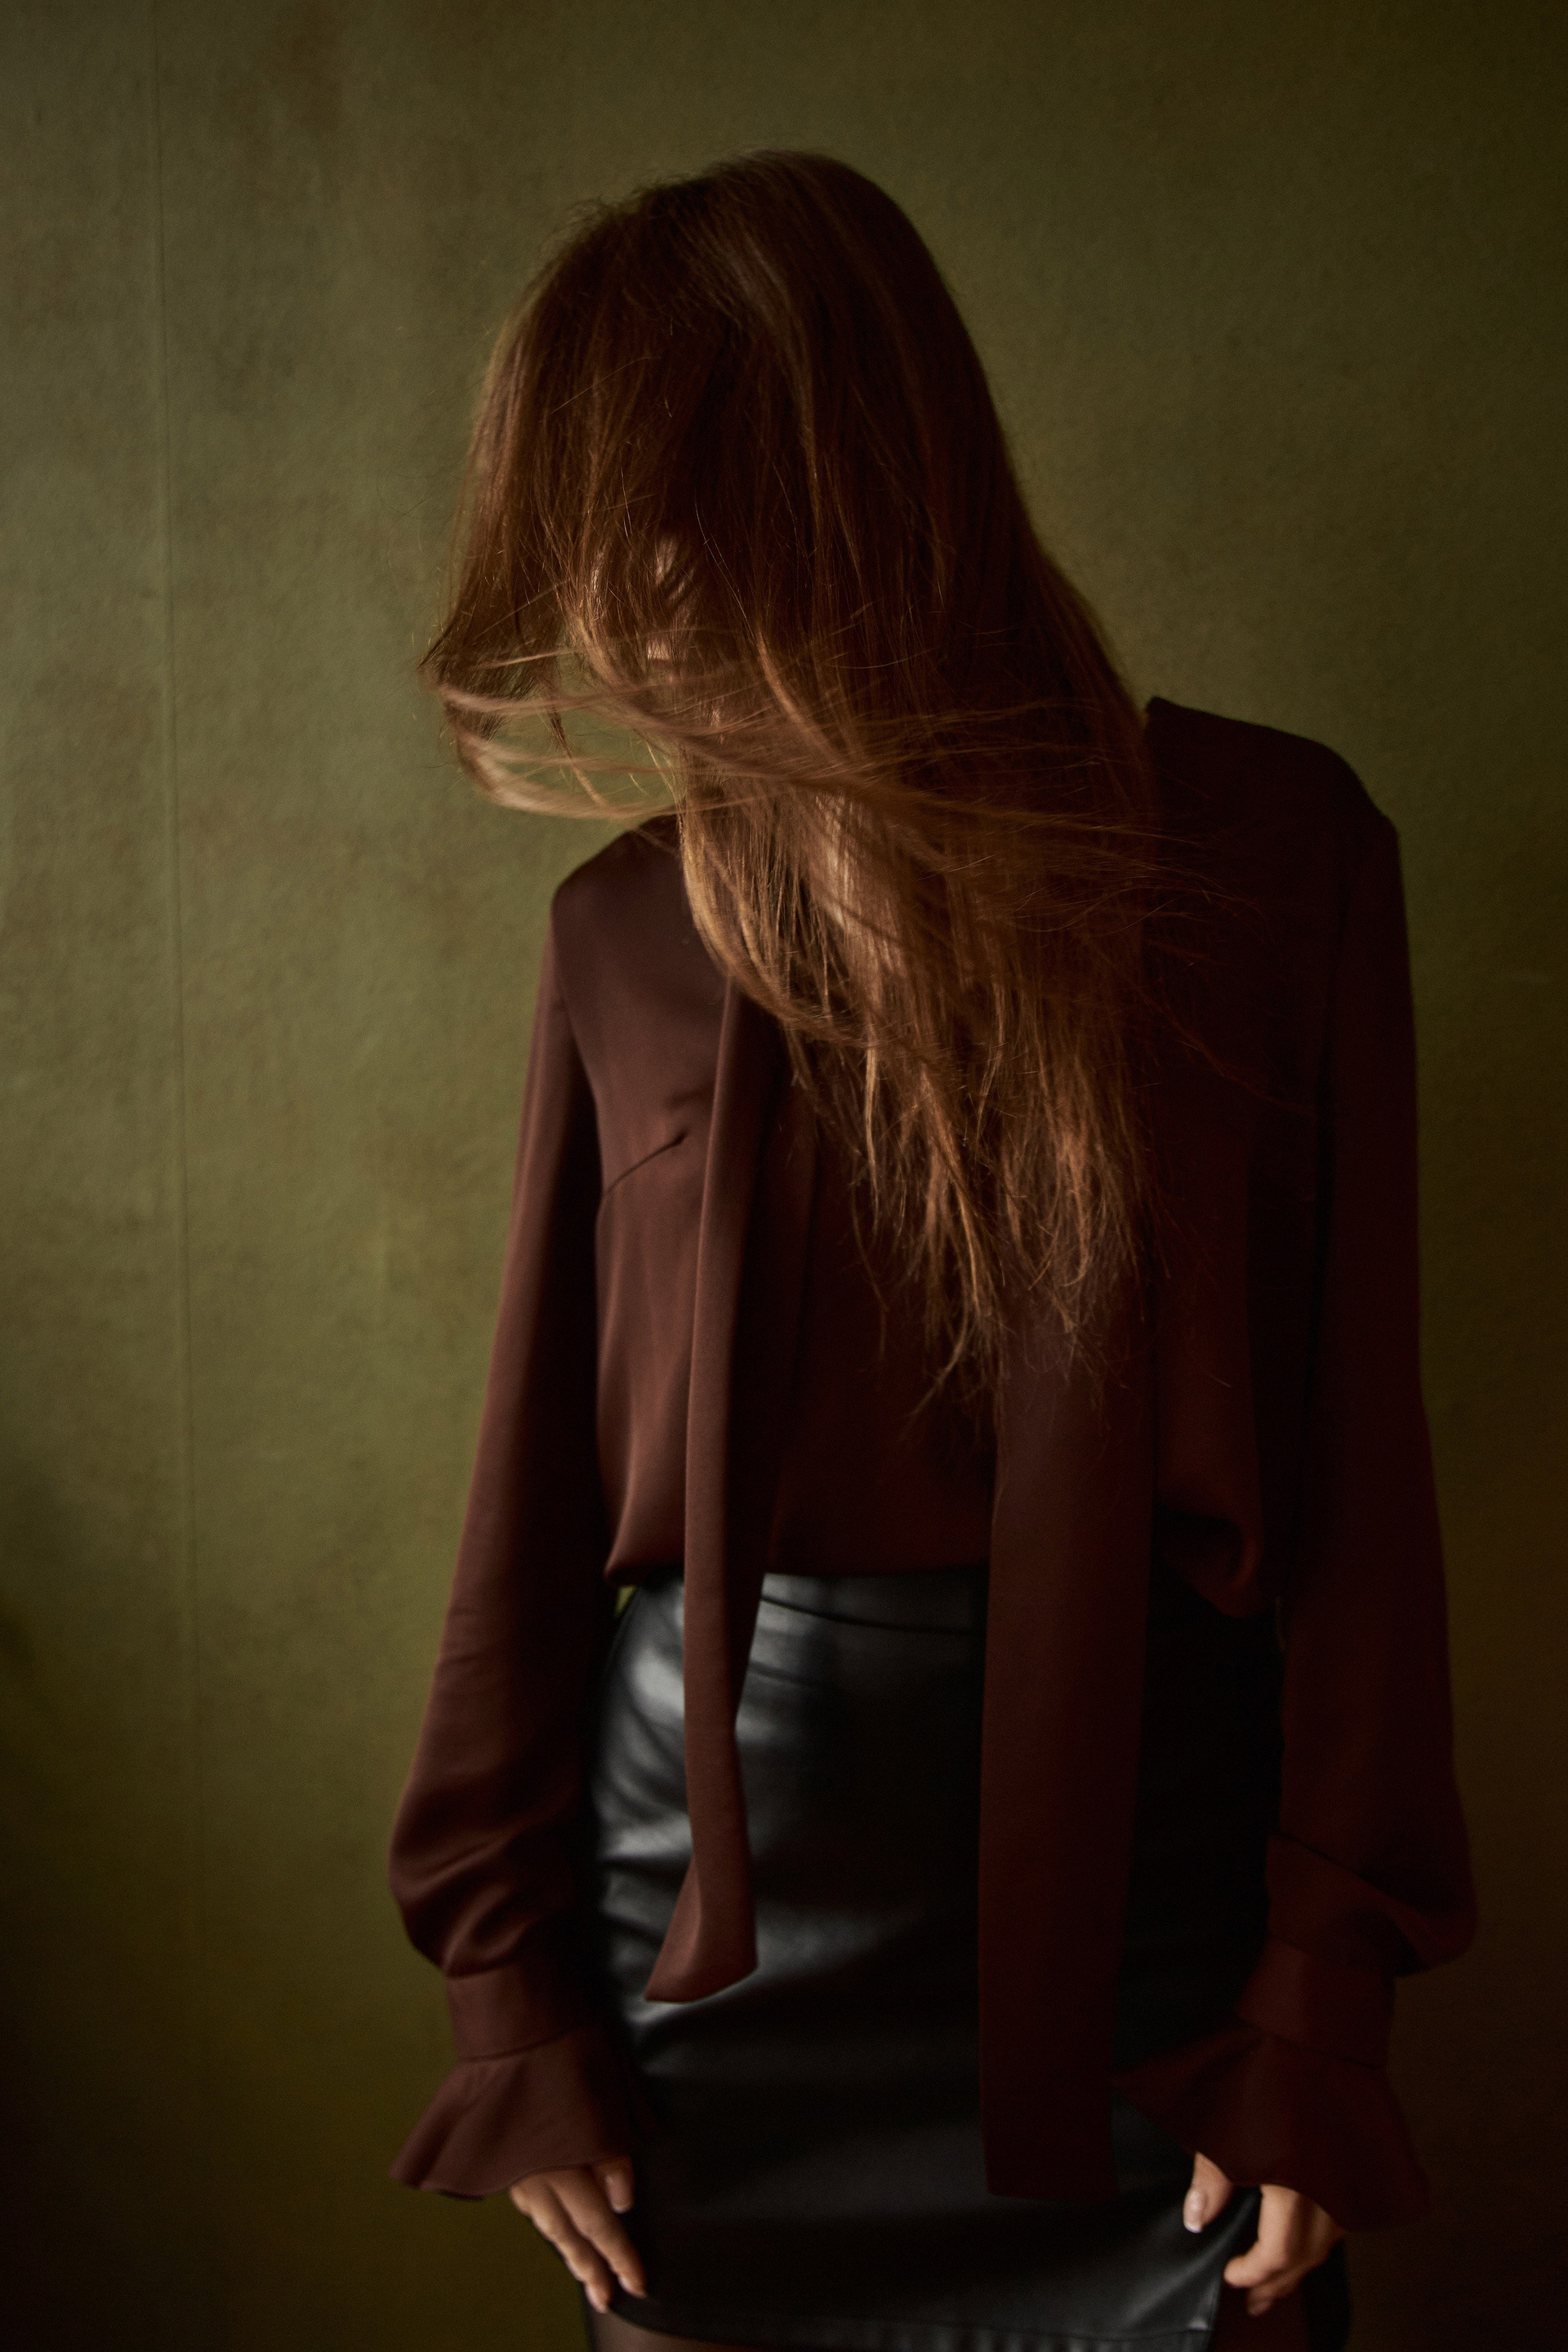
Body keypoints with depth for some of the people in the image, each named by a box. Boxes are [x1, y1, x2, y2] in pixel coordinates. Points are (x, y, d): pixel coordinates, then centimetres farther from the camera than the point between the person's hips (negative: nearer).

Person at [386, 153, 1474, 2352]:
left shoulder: (1272, 852, -6)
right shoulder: (631, 930, -1)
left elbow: (1355, 1446, -5)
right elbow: (540, 1475, 3)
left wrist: (1324, 1995, -6)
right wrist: (510, 1976, 3)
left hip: (1136, 1857, -1)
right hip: (714, 1889, 2)